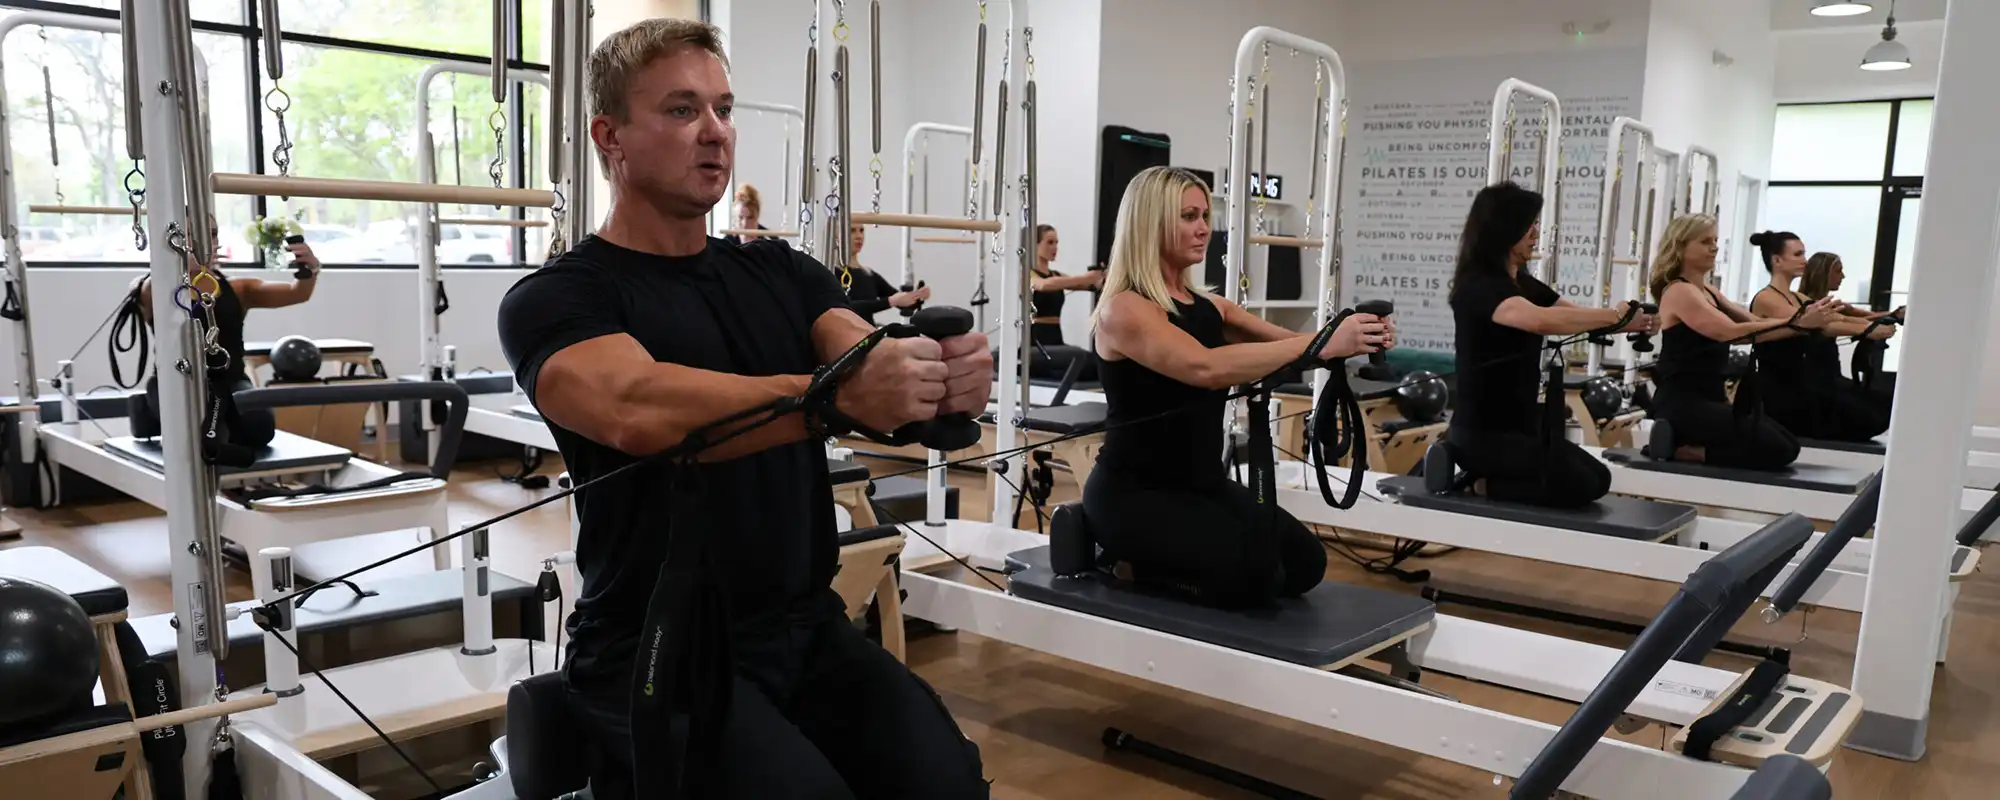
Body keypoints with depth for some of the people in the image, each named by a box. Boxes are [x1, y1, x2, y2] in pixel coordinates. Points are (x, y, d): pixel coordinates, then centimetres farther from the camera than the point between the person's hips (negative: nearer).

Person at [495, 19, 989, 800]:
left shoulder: (780, 273, 12)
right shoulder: (557, 299, -6)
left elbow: (870, 358, -6)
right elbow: (637, 411, -27)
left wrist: (942, 371, -30)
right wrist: (839, 395, -40)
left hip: (805, 627, 4)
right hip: (658, 649, -4)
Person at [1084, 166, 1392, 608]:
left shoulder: (1210, 306, 10)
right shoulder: (1123, 310, -17)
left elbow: (1288, 342, -1)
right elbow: (1207, 368, -33)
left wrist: (1352, 339, -23)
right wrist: (1324, 343, -37)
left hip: (1203, 482, 8)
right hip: (1133, 491, -8)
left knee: (1304, 562, -6)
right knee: (1255, 573, -25)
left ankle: (1154, 560, 12)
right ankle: (1137, 567, 2)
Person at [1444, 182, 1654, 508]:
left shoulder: (1524, 283, 12)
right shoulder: (1477, 286, -18)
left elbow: (1578, 315, 8)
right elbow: (1540, 320, -37)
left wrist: (1629, 321, -12)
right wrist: (1616, 316, -32)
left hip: (1523, 422, 9)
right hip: (1483, 430, -9)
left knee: (1598, 478, 10)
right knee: (1579, 486, -14)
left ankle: (1487, 480, 10)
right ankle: (1481, 484, -1)